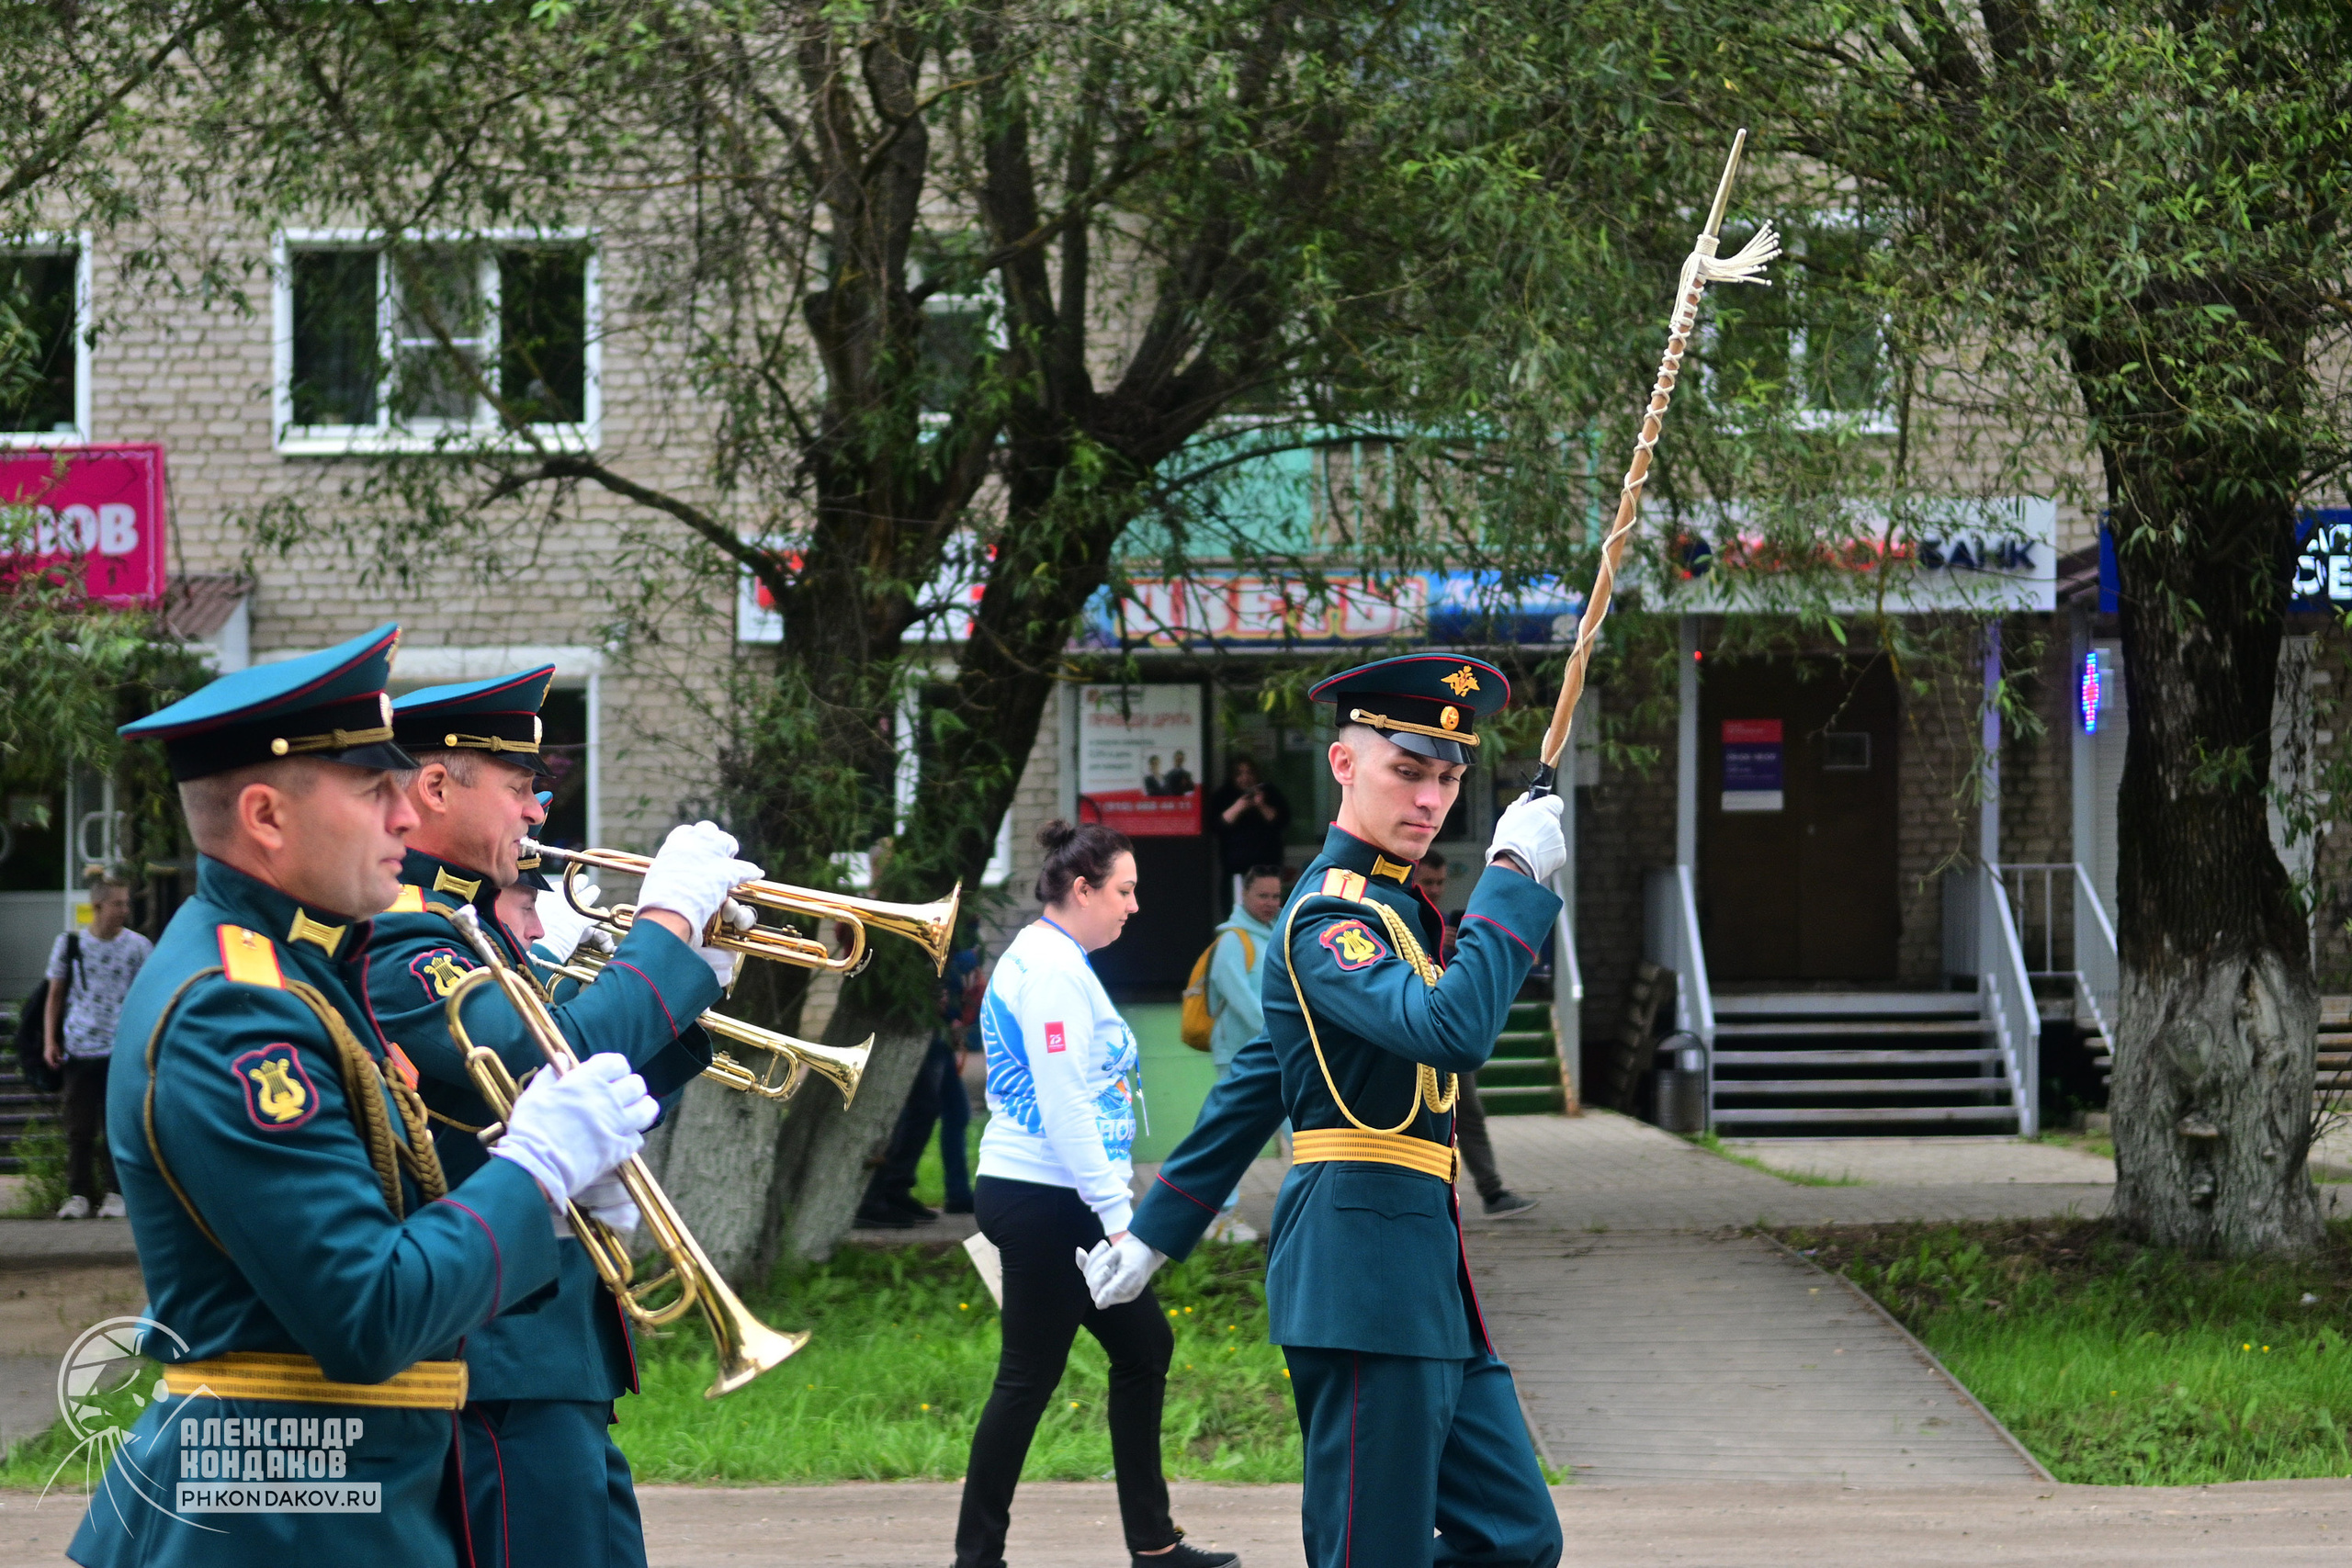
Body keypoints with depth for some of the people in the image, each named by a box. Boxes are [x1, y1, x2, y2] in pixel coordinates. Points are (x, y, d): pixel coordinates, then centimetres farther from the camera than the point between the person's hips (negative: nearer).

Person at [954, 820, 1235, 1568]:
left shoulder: (1050, 961, 17)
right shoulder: (1051, 970, -15)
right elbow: (1064, 1106, -21)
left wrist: (1114, 1207, 22)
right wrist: (1116, 1216, -21)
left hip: (1059, 1203, 11)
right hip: (1042, 1200, -11)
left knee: (1144, 1346, 12)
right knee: (1030, 1375, -4)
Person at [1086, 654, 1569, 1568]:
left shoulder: (1380, 905, 20)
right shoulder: (1331, 915, -12)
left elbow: (1255, 1083, 25)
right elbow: (1455, 1029, -30)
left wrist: (1155, 1230, 28)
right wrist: (1515, 874, -21)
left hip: (1425, 1272, 10)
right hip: (1366, 1270, -10)